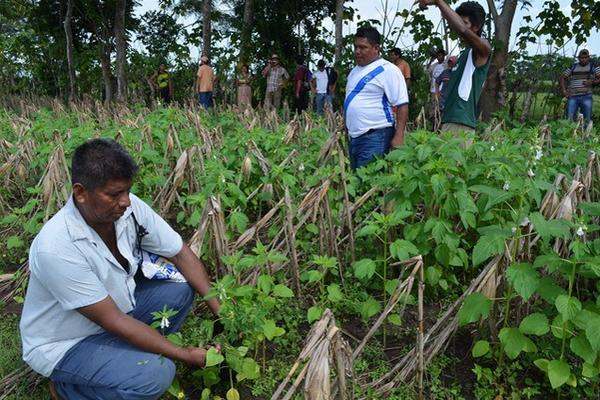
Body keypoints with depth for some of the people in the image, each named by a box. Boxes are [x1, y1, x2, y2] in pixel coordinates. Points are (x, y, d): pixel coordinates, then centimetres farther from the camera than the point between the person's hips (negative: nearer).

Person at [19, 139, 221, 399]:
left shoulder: (129, 208, -17)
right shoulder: (56, 248, -34)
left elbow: (182, 255, -7)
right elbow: (113, 321, -29)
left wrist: (219, 310, -15)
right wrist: (186, 355, -25)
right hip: (65, 344, -6)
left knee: (181, 288, -7)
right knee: (156, 374, -24)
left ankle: (118, 354, 6)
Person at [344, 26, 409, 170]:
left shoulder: (387, 70, -8)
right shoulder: (355, 71, 16)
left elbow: (402, 105, -12)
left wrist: (398, 137, -19)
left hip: (375, 137, -8)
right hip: (354, 137, 8)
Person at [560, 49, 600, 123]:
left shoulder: (593, 67, 7)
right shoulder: (572, 67, 13)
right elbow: (562, 78, 17)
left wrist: (592, 82, -13)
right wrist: (564, 91, 5)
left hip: (586, 96, -1)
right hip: (572, 97, 1)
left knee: (587, 119, 0)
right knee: (569, 119, -6)